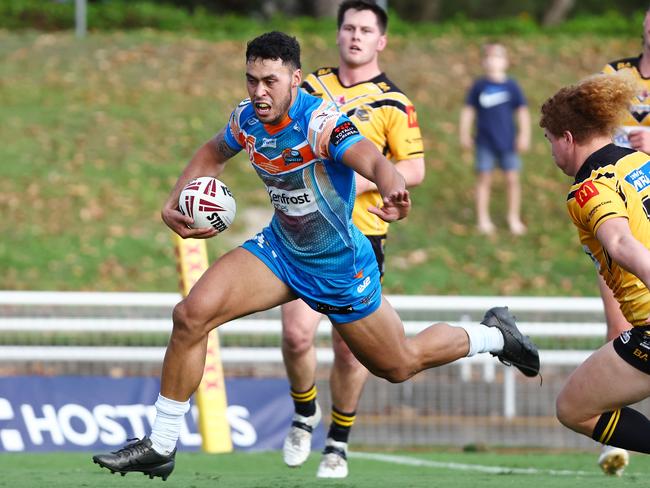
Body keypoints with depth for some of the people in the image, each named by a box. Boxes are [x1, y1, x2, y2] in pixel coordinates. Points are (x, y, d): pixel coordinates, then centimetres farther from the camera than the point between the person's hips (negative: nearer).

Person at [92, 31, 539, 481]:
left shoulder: (321, 122, -31)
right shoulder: (247, 118, -11)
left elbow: (375, 160, -50)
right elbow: (213, 154, 12)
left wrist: (394, 192, -73)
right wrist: (174, 205, -1)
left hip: (341, 267, -5)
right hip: (280, 248, 5)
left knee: (399, 366, 13)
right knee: (191, 315, -14)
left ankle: (493, 335, 41)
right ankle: (160, 447, -3)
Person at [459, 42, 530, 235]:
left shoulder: (511, 86, -2)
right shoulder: (479, 86, -1)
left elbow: (522, 111, 4)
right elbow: (468, 110, 6)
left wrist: (524, 135, 0)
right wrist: (464, 134, 4)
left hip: (507, 140, 0)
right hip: (485, 141, 0)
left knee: (512, 179, 3)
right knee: (484, 179, 4)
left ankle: (514, 218, 17)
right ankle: (483, 218, 14)